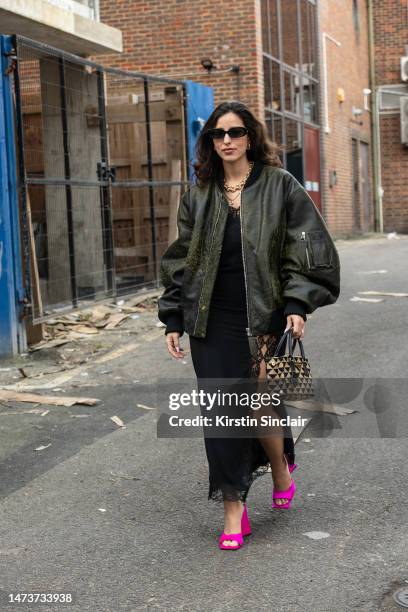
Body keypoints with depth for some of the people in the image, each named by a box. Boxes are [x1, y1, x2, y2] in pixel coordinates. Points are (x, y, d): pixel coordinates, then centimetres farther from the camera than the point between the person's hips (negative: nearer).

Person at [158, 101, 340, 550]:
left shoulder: (280, 187, 0)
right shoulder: (198, 196, 8)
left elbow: (306, 249, -2)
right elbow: (181, 260, 11)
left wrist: (297, 303, -13)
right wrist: (173, 319, 6)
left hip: (264, 319, -2)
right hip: (212, 323, 3)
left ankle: (281, 468, 29)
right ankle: (233, 510, 12)